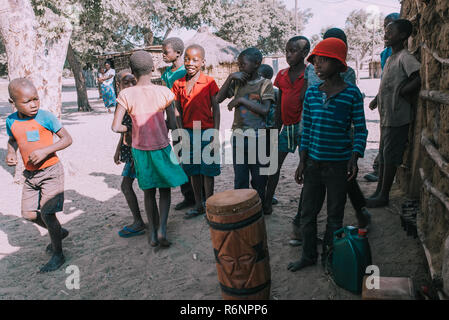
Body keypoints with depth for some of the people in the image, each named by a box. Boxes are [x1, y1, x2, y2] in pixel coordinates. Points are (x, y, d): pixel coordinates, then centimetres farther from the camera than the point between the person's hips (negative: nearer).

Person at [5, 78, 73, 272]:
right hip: (30, 174, 6)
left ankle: (58, 254, 10)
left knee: (46, 213, -9)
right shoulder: (11, 121, 0)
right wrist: (10, 154, 0)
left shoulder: (45, 117, -15)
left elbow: (67, 139, -12)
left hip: (51, 171, -6)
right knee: (29, 214, 9)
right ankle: (60, 232, 35)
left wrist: (45, 150, -24)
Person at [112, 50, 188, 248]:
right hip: (161, 147, -1)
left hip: (140, 149, 1)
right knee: (165, 190, 14)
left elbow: (116, 127, -14)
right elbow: (173, 122, -5)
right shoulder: (163, 92, -10)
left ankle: (153, 233, 20)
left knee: (148, 191, 16)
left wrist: (131, 128, 5)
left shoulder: (126, 95, -10)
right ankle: (162, 229, -1)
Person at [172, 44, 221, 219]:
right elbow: (177, 111, 7)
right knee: (193, 170, 11)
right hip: (188, 132, 4)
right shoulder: (178, 84, 5)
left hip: (206, 132, -3)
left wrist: (216, 134, -8)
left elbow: (216, 108, -3)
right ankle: (198, 205, 24)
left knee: (207, 171, 4)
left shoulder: (209, 82, -4)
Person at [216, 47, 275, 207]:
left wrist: (241, 100, -13)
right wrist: (230, 77, -3)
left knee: (259, 180, 7)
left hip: (257, 138, -3)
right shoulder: (237, 82, 9)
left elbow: (265, 110, -13)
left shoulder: (265, 84, -1)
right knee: (240, 179, 9)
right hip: (238, 136, 3)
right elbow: (218, 99, 2)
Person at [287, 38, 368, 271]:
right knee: (307, 212, 11)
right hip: (313, 162, 4)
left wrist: (354, 158, -15)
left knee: (335, 215, 10)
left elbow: (360, 130, -3)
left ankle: (328, 258, 29)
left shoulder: (352, 94, -7)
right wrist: (302, 161, 6)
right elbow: (306, 129, 8)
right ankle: (308, 255, 29)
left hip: (339, 164, -3)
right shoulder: (311, 93, 3)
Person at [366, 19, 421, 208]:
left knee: (390, 156, -1)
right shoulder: (390, 58, 16)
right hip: (386, 116, 9)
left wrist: (403, 92, -15)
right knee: (383, 155, 14)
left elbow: (420, 78, -26)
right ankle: (379, 191, 25)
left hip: (397, 117, -9)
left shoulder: (405, 57, -13)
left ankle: (384, 195, 9)